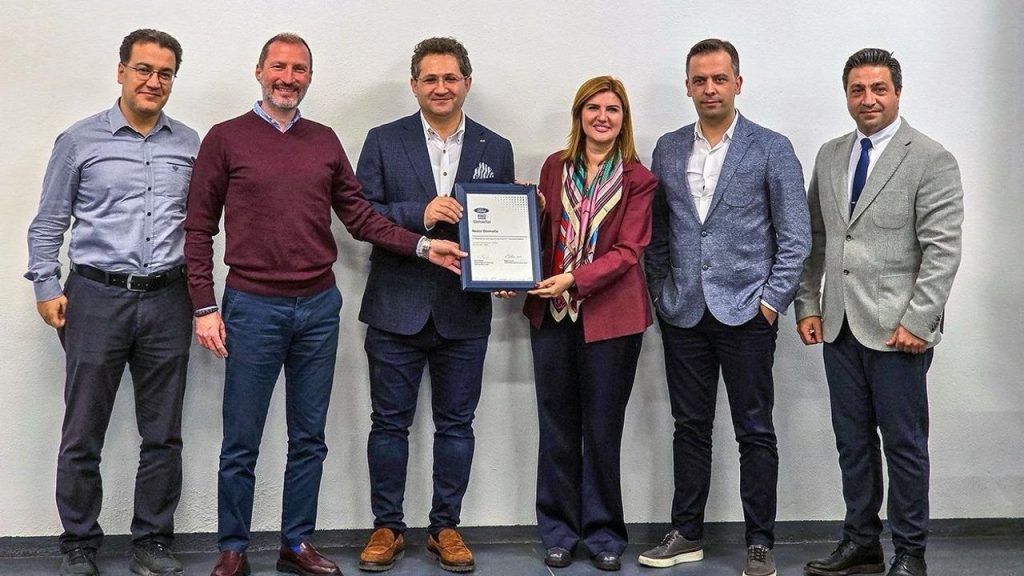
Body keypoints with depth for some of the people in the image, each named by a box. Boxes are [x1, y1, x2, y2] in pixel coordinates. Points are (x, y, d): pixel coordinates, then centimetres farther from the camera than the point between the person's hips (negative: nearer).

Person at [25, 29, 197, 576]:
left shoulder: (189, 144, 8)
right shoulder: (79, 141, 2)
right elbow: (48, 224, 5)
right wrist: (46, 289, -2)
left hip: (167, 302, 2)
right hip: (97, 298, -2)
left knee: (163, 436, 8)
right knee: (82, 437, 4)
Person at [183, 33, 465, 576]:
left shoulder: (325, 141, 10)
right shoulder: (226, 138, 0)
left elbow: (359, 215, 11)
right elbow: (199, 228, 0)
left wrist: (422, 246, -1)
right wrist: (205, 308, -6)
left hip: (319, 307, 4)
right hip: (253, 307, -3)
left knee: (309, 439, 10)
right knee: (241, 443, 4)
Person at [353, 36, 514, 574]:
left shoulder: (496, 149, 7)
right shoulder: (384, 141, 2)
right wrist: (419, 215, -19)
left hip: (465, 311, 1)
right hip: (397, 307, -1)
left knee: (456, 425, 9)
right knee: (390, 423, 7)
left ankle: (445, 528, 22)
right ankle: (387, 527, 21)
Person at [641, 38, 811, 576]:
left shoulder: (771, 148, -2)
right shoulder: (667, 149, 9)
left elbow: (795, 236, -3)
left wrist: (772, 300, -8)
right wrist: (661, 292, 7)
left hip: (746, 312, -3)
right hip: (683, 313, 4)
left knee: (755, 432, 3)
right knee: (690, 427, 11)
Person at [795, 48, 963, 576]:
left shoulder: (931, 160, -6)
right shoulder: (830, 156, 12)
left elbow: (943, 250, -11)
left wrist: (917, 321, -16)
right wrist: (807, 305, 7)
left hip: (896, 329, -5)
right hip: (839, 327, 5)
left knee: (904, 444, 4)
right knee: (852, 442, 13)